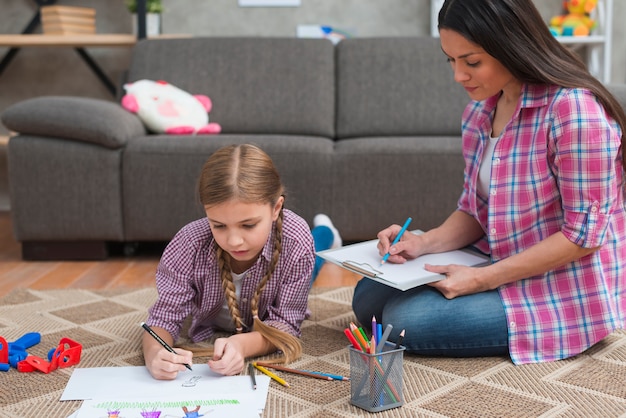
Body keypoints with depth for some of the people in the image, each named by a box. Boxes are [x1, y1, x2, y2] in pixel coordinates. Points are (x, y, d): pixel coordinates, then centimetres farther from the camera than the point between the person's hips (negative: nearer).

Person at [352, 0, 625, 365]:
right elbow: (475, 210, 9)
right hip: (499, 263, 8)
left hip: (568, 292, -7)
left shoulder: (574, 109, -23)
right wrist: (425, 243, -11)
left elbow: (585, 232, -22)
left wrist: (484, 279, -23)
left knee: (405, 319, -20)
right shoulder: (480, 110, 2)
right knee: (369, 297, 1)